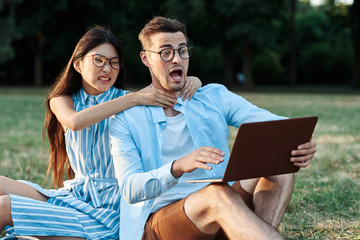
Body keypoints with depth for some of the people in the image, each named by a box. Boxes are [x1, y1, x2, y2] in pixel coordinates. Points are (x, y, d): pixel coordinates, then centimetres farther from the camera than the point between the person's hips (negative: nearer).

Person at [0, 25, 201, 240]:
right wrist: (136, 99, -27)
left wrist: (191, 81, -26)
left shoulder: (127, 99, -3)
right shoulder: (62, 100, 4)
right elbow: (75, 121, -21)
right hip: (77, 194, 4)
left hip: (109, 208, -4)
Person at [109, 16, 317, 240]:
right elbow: (130, 190, -8)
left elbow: (271, 122, -2)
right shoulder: (126, 119, 5)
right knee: (219, 195, -34)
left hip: (218, 218, 4)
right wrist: (178, 167, -27)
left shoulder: (215, 98, 14)